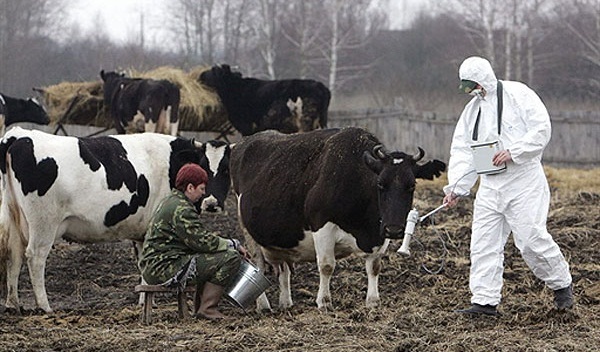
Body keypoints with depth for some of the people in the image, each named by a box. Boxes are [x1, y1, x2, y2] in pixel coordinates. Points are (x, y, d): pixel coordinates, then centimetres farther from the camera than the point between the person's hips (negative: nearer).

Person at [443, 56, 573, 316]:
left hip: (523, 181, -7)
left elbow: (541, 129, -13)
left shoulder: (517, 94, -6)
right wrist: (456, 187, 2)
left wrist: (513, 152, -21)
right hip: (490, 185, 7)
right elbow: (462, 151, 12)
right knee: (483, 242, 0)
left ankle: (562, 285, 13)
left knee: (531, 237, -9)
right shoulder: (472, 110, 15)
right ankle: (485, 301, 4)